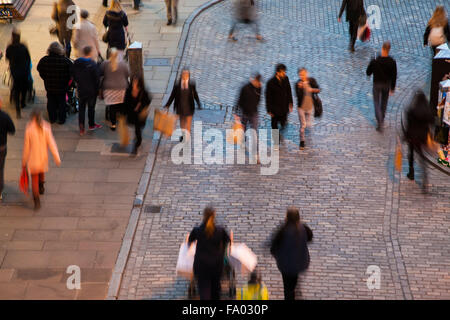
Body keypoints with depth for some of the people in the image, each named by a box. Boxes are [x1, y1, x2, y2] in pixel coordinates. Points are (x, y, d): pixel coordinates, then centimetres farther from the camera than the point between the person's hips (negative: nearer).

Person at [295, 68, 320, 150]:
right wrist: (300, 88, -36)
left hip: (310, 107, 2)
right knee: (302, 125, -2)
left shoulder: (312, 81, -5)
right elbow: (298, 95, -19)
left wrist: (312, 89, -29)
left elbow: (318, 90, -9)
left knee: (309, 125, 10)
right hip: (301, 107, -2)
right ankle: (302, 142, 13)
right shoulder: (298, 84, -12)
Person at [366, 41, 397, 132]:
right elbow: (394, 76, -9)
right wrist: (392, 88, 3)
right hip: (387, 84, 2)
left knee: (377, 103, 9)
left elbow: (368, 73, -10)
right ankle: (381, 119, 41)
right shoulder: (392, 62, -18)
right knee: (384, 102, 23)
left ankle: (380, 123, -4)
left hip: (377, 84, -2)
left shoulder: (374, 61, -23)